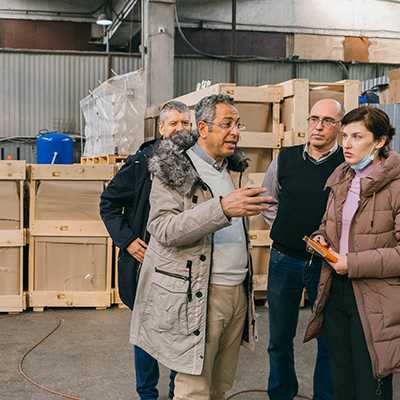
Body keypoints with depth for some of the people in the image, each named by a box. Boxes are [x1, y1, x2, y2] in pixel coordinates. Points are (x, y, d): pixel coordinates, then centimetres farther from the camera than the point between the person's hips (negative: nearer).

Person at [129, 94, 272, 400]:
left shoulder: (236, 168, 15)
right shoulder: (173, 171, -8)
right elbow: (163, 229, -22)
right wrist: (222, 208, -30)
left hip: (238, 291, 7)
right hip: (196, 296, -6)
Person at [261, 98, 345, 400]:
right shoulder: (285, 159, 3)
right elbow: (268, 202, 16)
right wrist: (284, 229, 6)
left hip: (327, 263, -2)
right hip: (285, 261, 3)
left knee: (329, 341, 7)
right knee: (280, 339, 15)